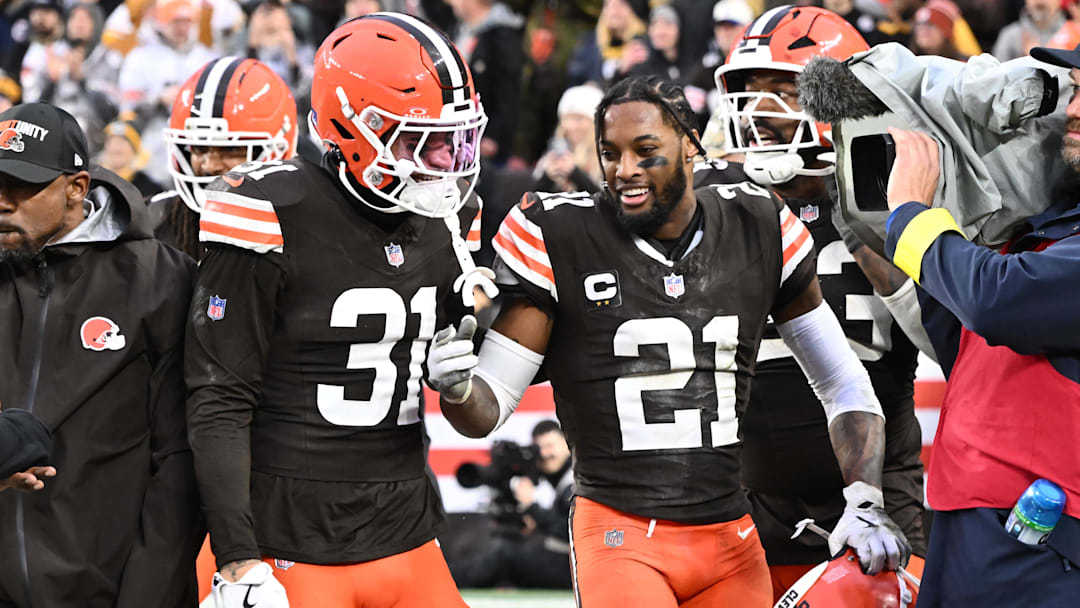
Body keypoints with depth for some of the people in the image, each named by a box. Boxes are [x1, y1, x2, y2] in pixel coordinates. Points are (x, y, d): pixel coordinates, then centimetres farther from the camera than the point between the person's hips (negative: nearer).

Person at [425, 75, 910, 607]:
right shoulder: (562, 239, -4)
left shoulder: (755, 229, 5)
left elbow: (844, 384, 13)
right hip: (620, 534, -4)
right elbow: (488, 409, -1)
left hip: (730, 539, 4)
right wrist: (457, 386, -25)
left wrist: (865, 505, 1)